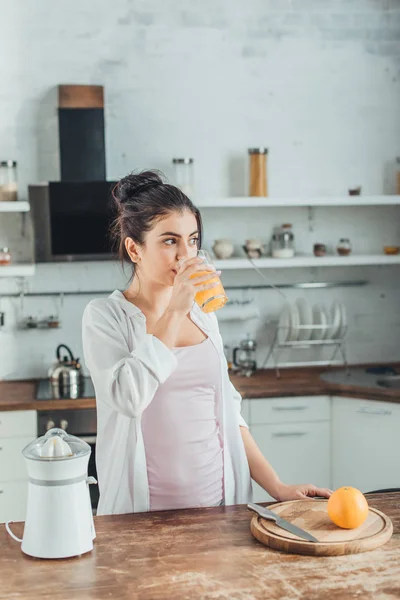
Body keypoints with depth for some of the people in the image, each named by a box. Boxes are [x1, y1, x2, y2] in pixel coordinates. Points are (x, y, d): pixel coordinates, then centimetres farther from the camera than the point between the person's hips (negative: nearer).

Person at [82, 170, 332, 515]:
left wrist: (277, 487, 6)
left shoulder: (203, 314, 9)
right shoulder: (105, 316, -7)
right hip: (144, 514, -4)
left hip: (219, 503, 5)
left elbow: (227, 411, 12)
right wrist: (174, 311, -21)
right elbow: (129, 397, -23)